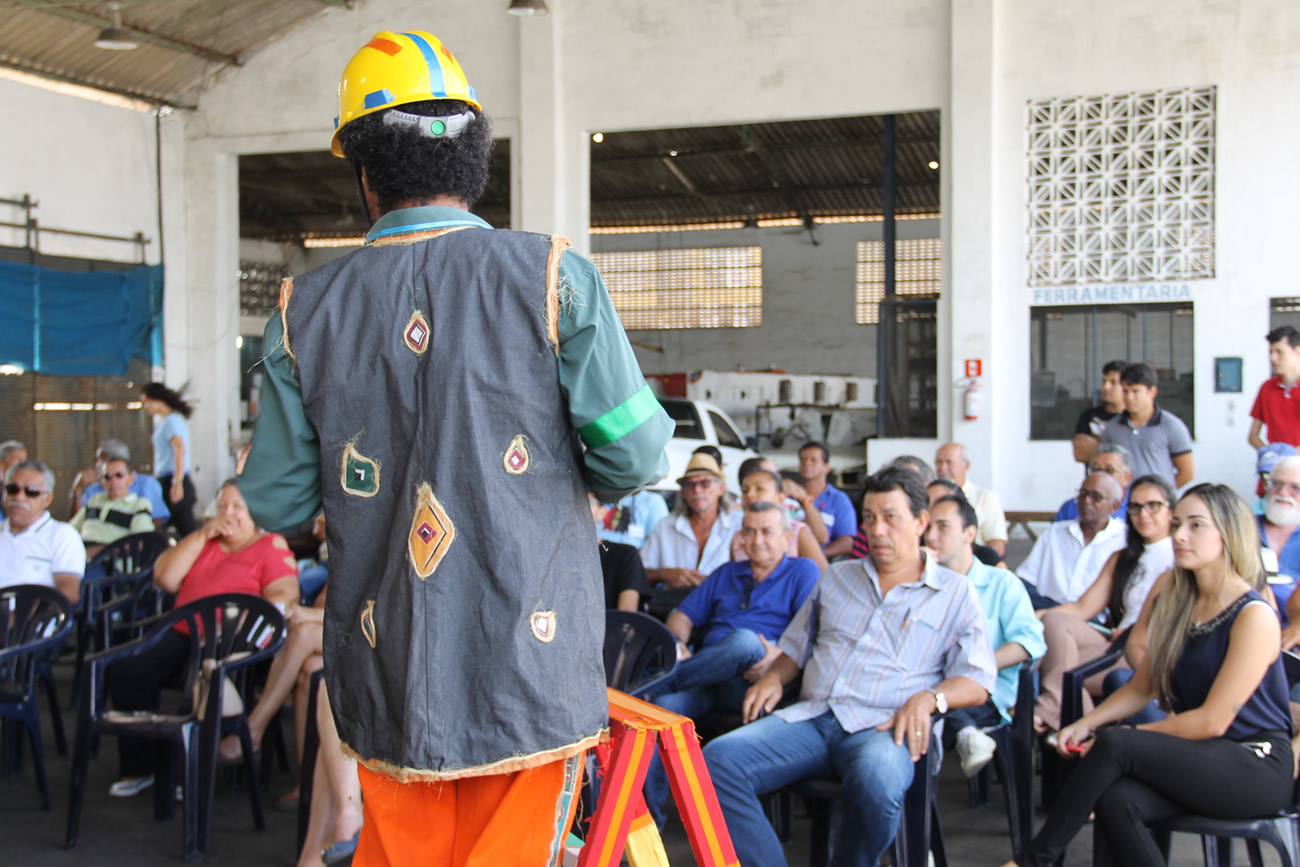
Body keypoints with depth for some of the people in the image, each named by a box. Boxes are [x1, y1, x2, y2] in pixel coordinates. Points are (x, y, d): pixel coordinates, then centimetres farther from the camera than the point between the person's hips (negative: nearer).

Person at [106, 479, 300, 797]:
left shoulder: (271, 546, 5)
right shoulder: (204, 541, 24)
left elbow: (284, 595, -10)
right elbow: (165, 579, 12)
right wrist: (202, 536, 5)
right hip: (183, 635, 6)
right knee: (125, 671, -15)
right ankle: (139, 765, -2)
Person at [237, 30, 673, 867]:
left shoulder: (306, 309, -1)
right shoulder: (552, 277, -8)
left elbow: (278, 501, 5)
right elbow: (636, 457, -9)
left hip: (383, 679, 3)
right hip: (530, 673, -2)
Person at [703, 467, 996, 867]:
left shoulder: (955, 592, 13)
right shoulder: (837, 577, 26)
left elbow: (977, 683, 6)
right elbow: (795, 648, 30)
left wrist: (929, 698, -14)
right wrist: (774, 677, 8)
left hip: (881, 727, -4)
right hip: (811, 716, 4)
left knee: (877, 781, -41)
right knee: (718, 759, -24)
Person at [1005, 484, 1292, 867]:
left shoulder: (1255, 616, -13)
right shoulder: (1177, 605, 10)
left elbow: (1213, 720, -16)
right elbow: (1141, 688, 13)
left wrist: (1122, 736, -14)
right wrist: (1086, 723, -4)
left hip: (1258, 768, -6)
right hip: (1198, 759, 6)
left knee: (1115, 745, -27)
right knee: (1115, 801, -28)